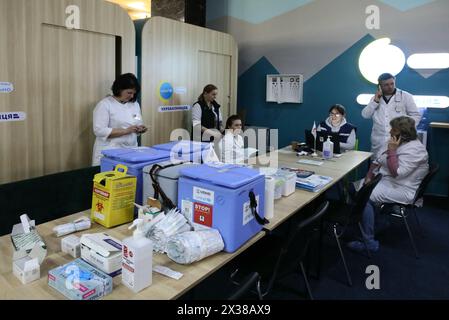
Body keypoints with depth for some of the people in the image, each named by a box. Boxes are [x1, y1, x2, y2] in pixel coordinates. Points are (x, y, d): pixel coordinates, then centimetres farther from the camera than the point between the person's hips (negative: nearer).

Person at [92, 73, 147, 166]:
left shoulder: (135, 104, 10)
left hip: (131, 152, 5)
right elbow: (100, 131, -17)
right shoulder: (104, 104, -8)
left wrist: (140, 129, -5)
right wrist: (126, 131, -21)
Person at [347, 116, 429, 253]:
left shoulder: (414, 149, -20)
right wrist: (368, 177, -1)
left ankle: (369, 242, -18)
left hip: (403, 190, -10)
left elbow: (396, 173, -27)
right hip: (386, 180, 10)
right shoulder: (400, 144, 11)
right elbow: (378, 161, 12)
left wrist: (392, 150, -22)